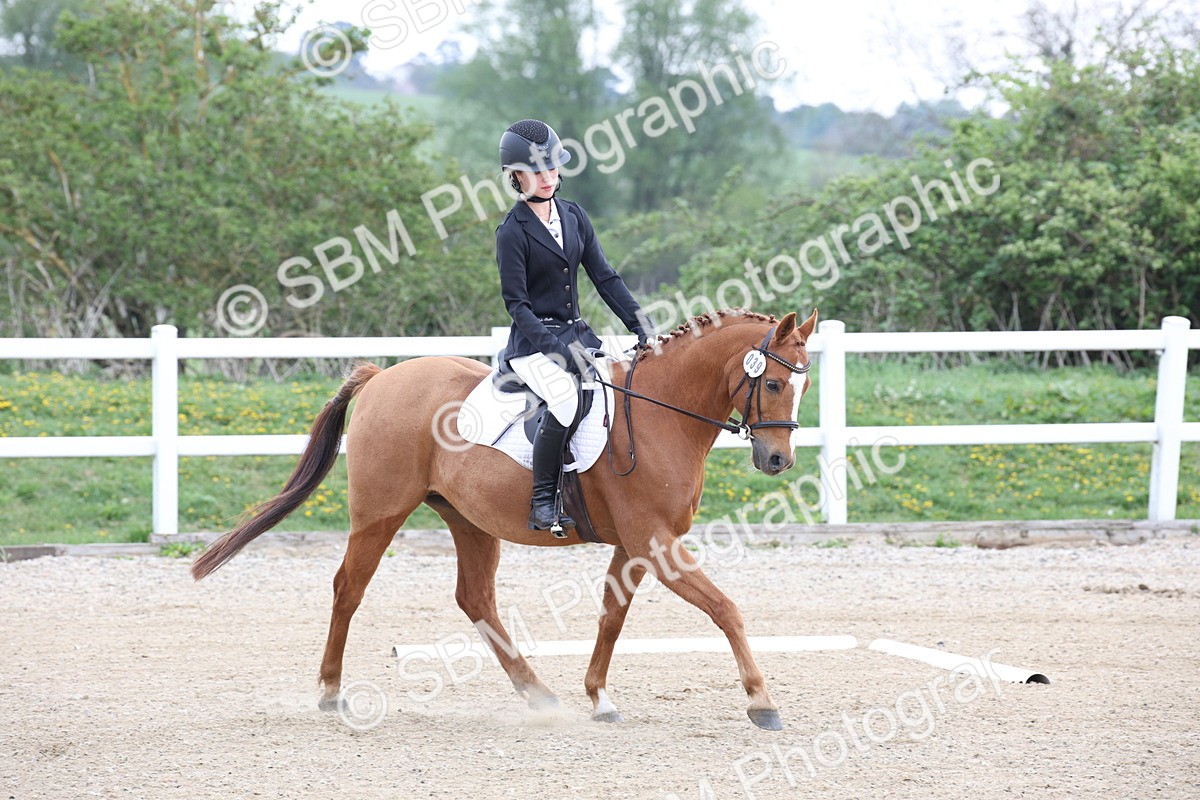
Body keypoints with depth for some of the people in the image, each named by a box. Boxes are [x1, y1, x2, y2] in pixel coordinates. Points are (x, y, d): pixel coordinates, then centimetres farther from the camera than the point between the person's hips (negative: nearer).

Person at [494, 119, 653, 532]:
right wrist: (557, 350, -23)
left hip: (576, 333, 7)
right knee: (566, 397, -35)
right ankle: (543, 501, -25)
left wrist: (641, 325, -1)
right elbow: (517, 304, -12)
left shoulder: (573, 216, 10)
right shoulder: (512, 232, -8)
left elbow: (604, 277, 10)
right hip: (533, 343, -7)